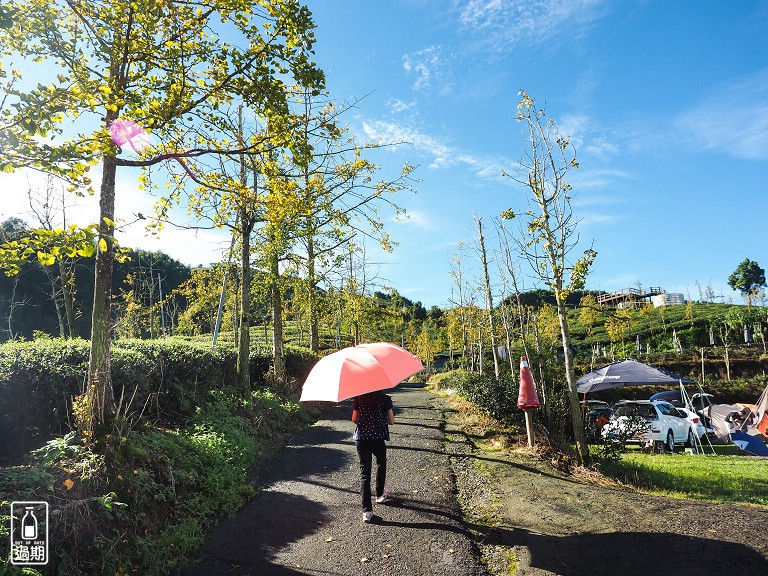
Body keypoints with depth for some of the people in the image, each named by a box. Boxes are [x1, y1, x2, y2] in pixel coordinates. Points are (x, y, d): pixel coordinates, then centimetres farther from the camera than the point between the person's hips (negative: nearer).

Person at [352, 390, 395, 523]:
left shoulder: (359, 398, 1)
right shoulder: (385, 399, -5)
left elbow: (354, 419, 7)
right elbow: (391, 421, -1)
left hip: (361, 438, 1)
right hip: (378, 437, -1)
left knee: (364, 472, 4)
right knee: (381, 464, 27)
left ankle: (367, 510, 0)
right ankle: (380, 494, 42)